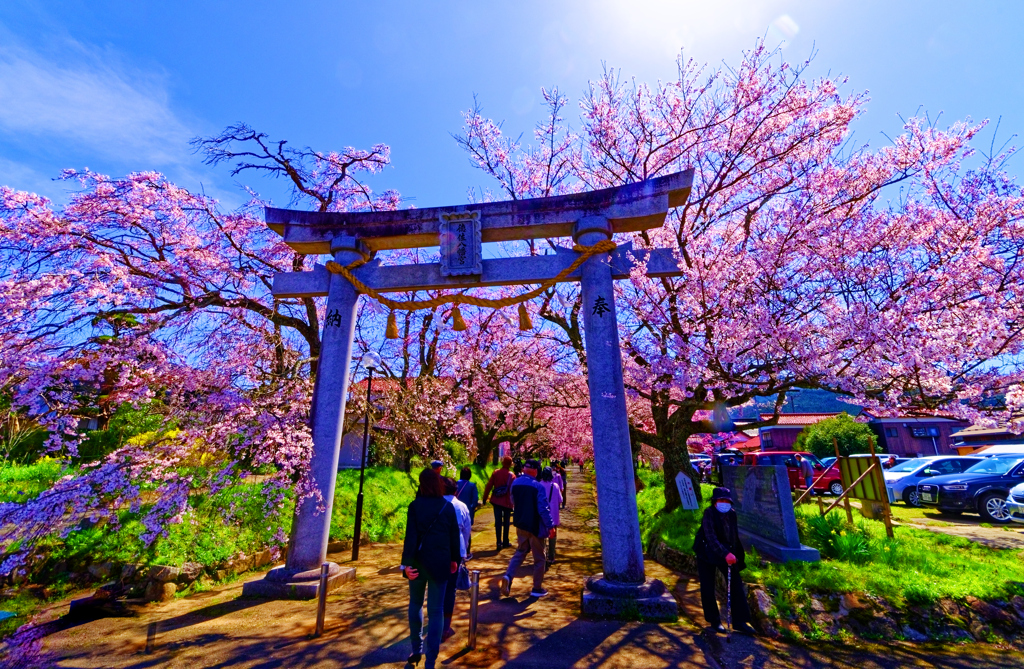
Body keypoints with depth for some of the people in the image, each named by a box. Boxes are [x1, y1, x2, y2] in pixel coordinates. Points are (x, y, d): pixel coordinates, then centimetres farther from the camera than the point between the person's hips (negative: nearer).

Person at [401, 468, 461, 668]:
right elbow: (454, 536, 2)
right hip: (440, 563, 0)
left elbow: (411, 536, -13)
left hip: (419, 561, 0)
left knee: (415, 604, 22)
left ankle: (416, 650, 31)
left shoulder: (415, 505, -9)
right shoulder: (448, 506, -4)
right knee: (436, 611, 8)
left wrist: (406, 563, -12)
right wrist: (454, 559, 14)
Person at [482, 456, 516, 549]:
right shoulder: (512, 475, -8)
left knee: (498, 521, 6)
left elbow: (489, 486, -3)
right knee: (506, 522, 12)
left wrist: (485, 497, 4)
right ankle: (505, 542, 18)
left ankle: (499, 542, -1)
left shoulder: (495, 472, -4)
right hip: (507, 502, -1)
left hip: (496, 501, 1)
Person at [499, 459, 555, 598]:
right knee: (539, 558, 11)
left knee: (520, 552, 20)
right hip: (535, 526, -5)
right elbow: (543, 509, -21)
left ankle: (508, 576, 0)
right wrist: (550, 526, -14)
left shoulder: (515, 483, 0)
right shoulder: (537, 486, -20)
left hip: (520, 524, 6)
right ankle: (537, 589, 19)